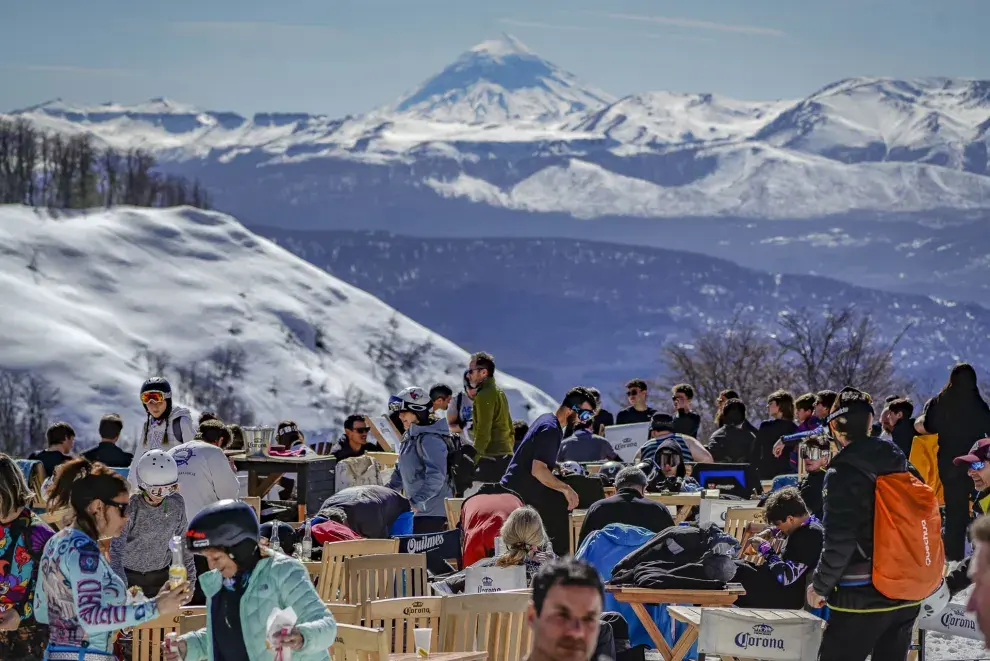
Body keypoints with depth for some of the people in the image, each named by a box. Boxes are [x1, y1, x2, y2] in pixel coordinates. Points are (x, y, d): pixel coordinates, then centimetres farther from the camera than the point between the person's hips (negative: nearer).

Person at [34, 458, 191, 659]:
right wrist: (155, 607, -30)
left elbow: (42, 612, 17)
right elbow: (89, 617, -28)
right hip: (85, 655, -10)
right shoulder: (83, 550, -17)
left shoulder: (57, 542, 11)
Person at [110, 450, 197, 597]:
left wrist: (190, 578, 9)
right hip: (130, 575, -3)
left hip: (161, 575, 4)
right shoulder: (130, 508, -19)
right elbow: (117, 549, -25)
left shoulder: (176, 504, -5)